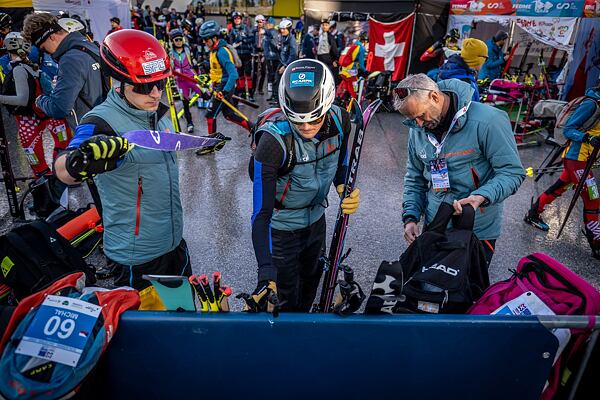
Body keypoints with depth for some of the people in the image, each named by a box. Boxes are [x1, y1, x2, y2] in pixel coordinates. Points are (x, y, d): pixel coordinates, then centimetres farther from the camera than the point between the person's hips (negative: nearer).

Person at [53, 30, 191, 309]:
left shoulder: (159, 112, 0)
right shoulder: (102, 123, -23)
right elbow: (63, 171, -41)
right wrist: (77, 163, -61)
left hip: (174, 241, 8)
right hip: (137, 257, -7)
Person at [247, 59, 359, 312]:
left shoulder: (339, 120, -18)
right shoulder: (273, 140, -33)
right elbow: (261, 213, -34)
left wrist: (346, 188, -20)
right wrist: (266, 272, -42)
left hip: (316, 218, 5)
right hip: (281, 227, -5)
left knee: (311, 281, 26)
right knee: (288, 299, 8)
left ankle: (304, 313, 55)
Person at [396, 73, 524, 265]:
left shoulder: (487, 121, -18)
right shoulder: (417, 129, -1)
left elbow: (512, 172, -15)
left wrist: (481, 197, -32)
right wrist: (410, 216, -3)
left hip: (478, 232, -4)